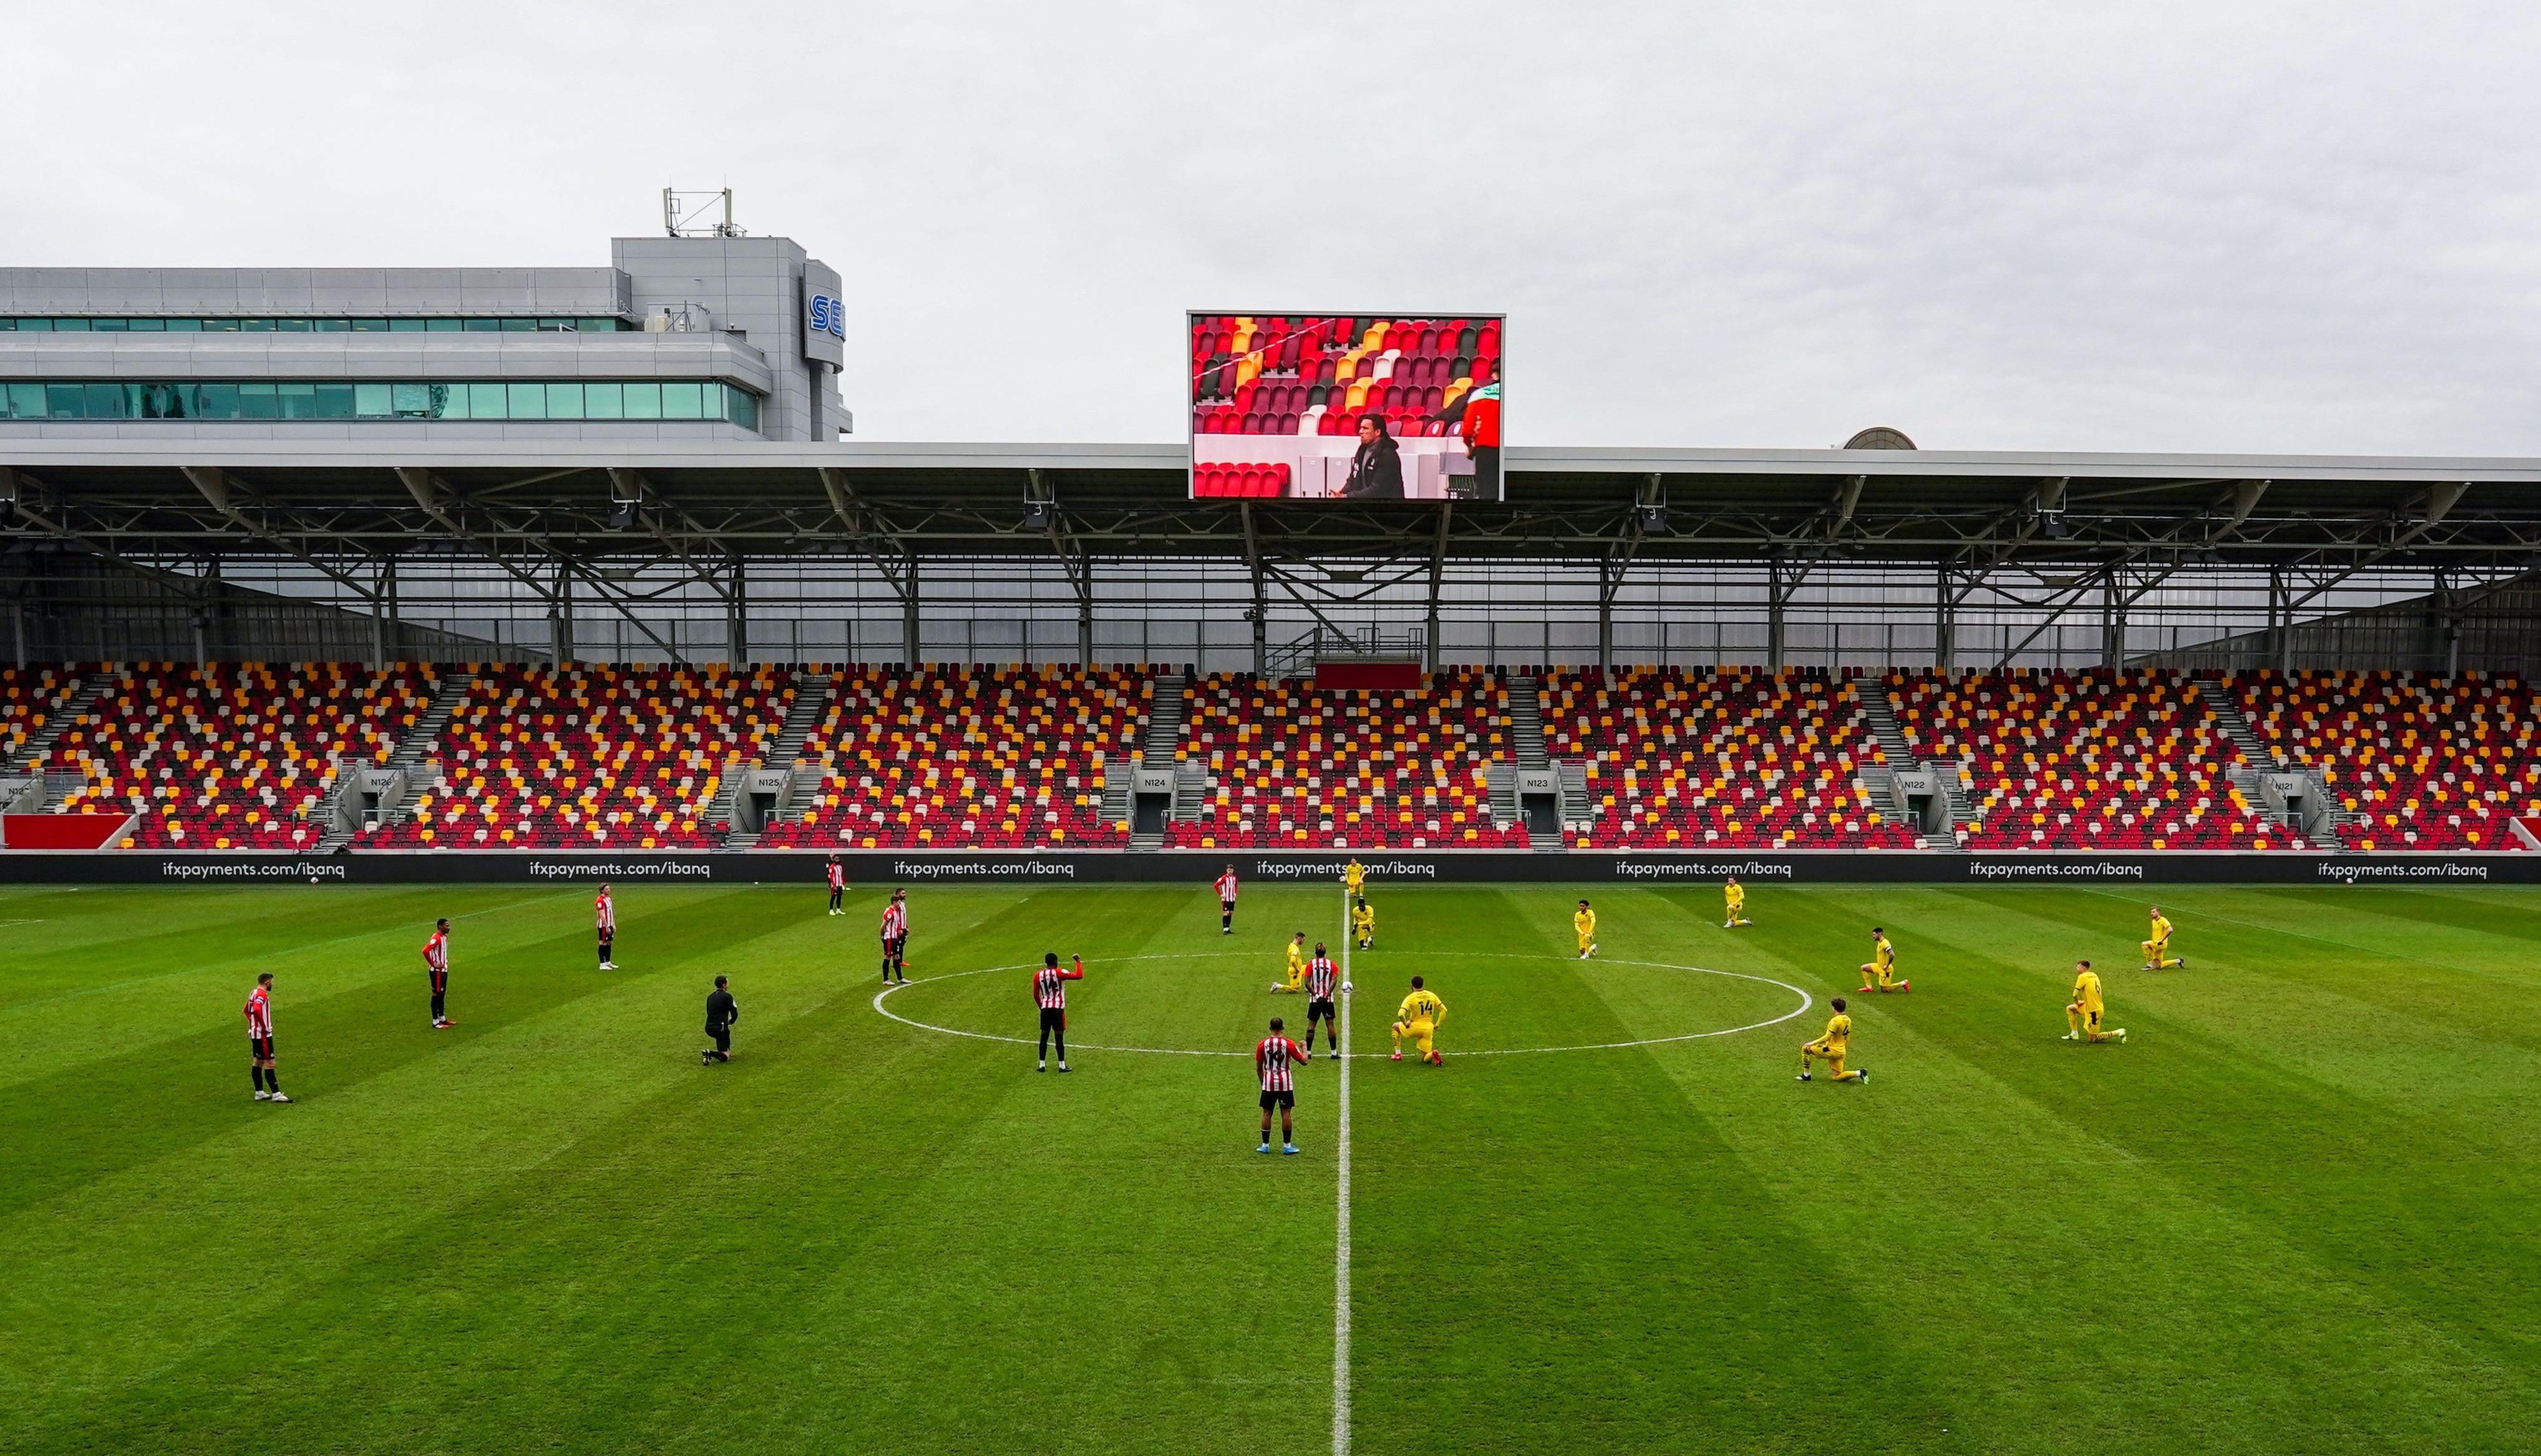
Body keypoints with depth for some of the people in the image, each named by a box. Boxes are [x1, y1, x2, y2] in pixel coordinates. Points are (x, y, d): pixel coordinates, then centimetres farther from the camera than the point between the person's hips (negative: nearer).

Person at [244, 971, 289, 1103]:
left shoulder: (253, 993, 12)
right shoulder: (262, 995, -18)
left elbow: (246, 1010, 24)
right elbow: (257, 1010, -34)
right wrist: (265, 1027, -25)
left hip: (254, 1033, 10)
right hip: (263, 1035, -10)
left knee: (257, 1062, 14)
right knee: (269, 1064, -8)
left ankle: (260, 1093, 20)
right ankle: (276, 1094, -7)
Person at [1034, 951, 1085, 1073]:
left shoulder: (1038, 975, 5)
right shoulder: (1059, 973, -8)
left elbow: (1036, 996, 9)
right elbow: (1079, 976, -17)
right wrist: (1079, 962, -3)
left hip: (1045, 1009, 4)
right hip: (1058, 1008, -4)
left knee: (1044, 1037, 9)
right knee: (1059, 1037, -1)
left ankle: (1042, 1065, 10)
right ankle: (1062, 1066, 1)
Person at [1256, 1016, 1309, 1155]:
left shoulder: (1262, 1045, -2)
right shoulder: (1288, 1044, -7)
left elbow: (1259, 1068, 5)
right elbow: (1303, 1060, 0)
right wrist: (1304, 1048, 19)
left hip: (1268, 1084, 1)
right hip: (1285, 1084, -1)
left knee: (1267, 1113, 8)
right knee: (1286, 1113, 4)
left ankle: (1265, 1145, 11)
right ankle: (1287, 1145, 6)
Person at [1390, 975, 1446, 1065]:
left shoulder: (1410, 998, -10)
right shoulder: (1432, 995, 5)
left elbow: (1400, 1014, -23)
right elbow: (1444, 1010, 6)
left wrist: (1406, 1025, -7)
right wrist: (1437, 1025, 9)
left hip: (1415, 1027, -3)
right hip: (1428, 1029, 3)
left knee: (1396, 1026, 27)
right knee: (1425, 1058, 12)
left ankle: (1398, 1054, 22)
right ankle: (1432, 1054, -24)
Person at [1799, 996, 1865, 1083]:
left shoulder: (1835, 1020, -19)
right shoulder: (1848, 1020, 8)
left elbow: (1827, 1037, -21)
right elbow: (1847, 1040, 16)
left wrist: (1813, 1043, -14)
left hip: (1832, 1050, -8)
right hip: (1841, 1052, 8)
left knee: (1805, 1048, 1)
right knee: (1837, 1077, 17)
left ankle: (1806, 1075, 2)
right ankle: (1859, 1073, 1)